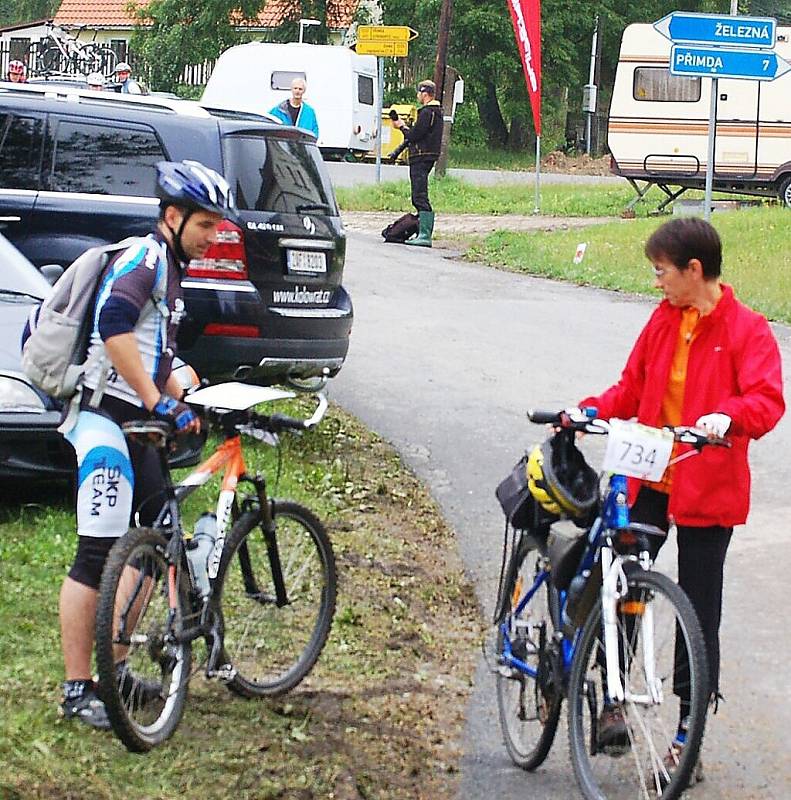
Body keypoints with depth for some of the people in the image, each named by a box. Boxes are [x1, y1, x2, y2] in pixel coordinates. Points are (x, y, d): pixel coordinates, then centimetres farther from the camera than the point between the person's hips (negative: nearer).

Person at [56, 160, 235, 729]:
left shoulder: (168, 268, 20)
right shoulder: (144, 256, -12)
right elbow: (114, 326, -29)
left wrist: (187, 405, 26)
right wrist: (160, 403, -28)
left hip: (136, 423, 10)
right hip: (105, 419, -10)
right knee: (97, 555, -9)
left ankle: (114, 667, 22)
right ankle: (77, 691, -5)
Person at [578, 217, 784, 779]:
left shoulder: (747, 330, -9)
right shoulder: (664, 320, 8)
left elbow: (768, 400, -20)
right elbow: (634, 388, 14)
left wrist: (727, 415, -39)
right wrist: (592, 411, -3)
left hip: (706, 490, -5)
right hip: (648, 480, 5)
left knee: (699, 615, 3)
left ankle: (687, 739, 12)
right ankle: (614, 702, 19)